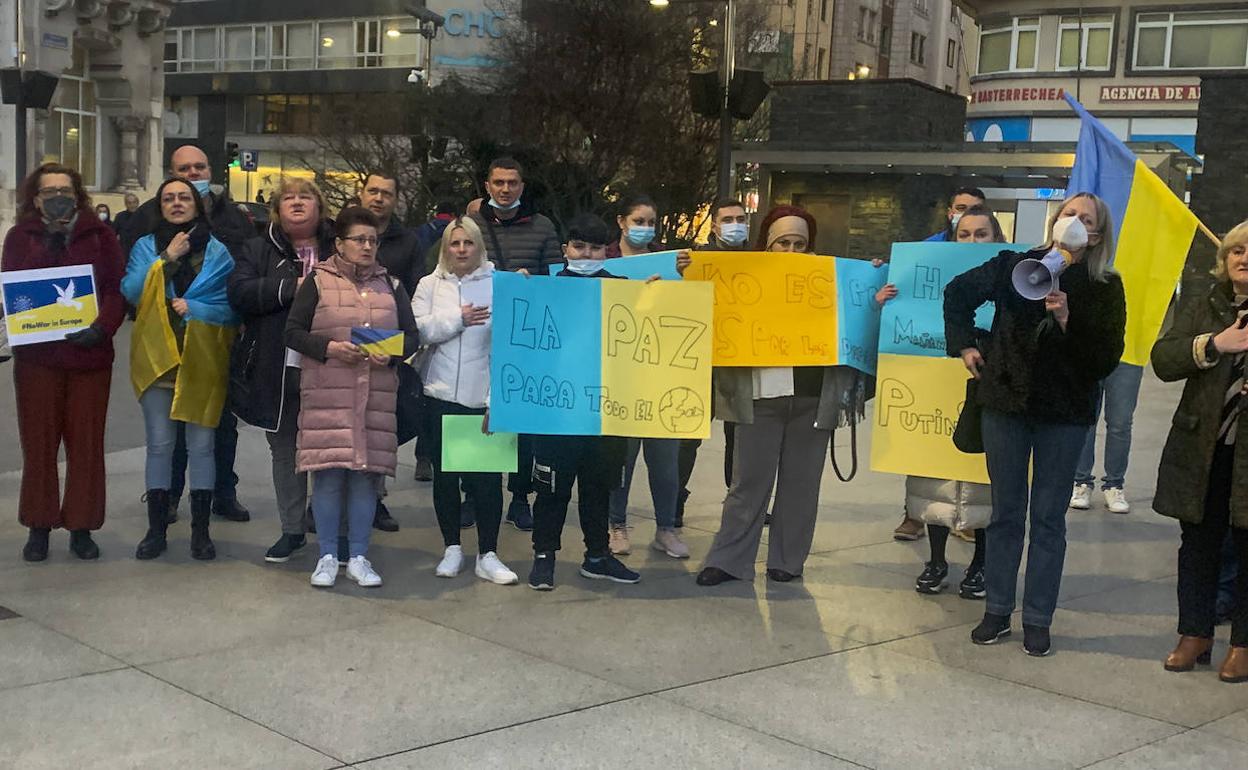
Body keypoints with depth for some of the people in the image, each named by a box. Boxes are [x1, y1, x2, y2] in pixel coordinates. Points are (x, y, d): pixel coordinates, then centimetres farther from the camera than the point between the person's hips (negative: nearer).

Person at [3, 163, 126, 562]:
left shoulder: (99, 235, 4)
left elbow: (117, 289, -2)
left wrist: (102, 327, -17)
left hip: (89, 353, -1)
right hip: (36, 355, 1)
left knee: (86, 444, 3)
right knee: (38, 443, 4)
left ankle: (81, 528, 13)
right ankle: (39, 528, 15)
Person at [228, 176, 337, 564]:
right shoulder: (259, 250, 8)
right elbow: (240, 292, -8)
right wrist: (293, 287, -15)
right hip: (277, 369, 2)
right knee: (285, 449, 11)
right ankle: (292, 529, 23)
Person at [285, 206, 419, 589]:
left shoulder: (391, 285, 13)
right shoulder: (318, 281, 3)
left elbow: (411, 337, 12)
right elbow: (293, 332, 0)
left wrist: (390, 355, -9)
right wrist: (329, 348, -15)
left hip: (377, 395, 3)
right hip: (327, 394, -2)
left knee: (365, 474, 3)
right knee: (328, 474, -3)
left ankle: (358, 557, 14)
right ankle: (327, 557, 10)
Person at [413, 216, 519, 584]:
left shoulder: (498, 285, 0)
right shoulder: (430, 285, 10)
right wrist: (458, 319, -10)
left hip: (482, 397, -2)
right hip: (441, 394, 3)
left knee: (487, 475, -4)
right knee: (444, 474, 10)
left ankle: (488, 555, 7)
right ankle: (452, 548, 23)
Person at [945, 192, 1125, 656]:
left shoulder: (1105, 289, -3)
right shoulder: (1016, 266, 0)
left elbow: (1106, 358, -9)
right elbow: (959, 292, 13)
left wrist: (1067, 321, -20)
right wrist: (965, 344, 7)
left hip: (1064, 414, -1)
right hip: (1006, 406, 1)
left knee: (1049, 518, 4)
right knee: (1006, 514, 9)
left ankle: (1038, 620, 13)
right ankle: (997, 612, 19)